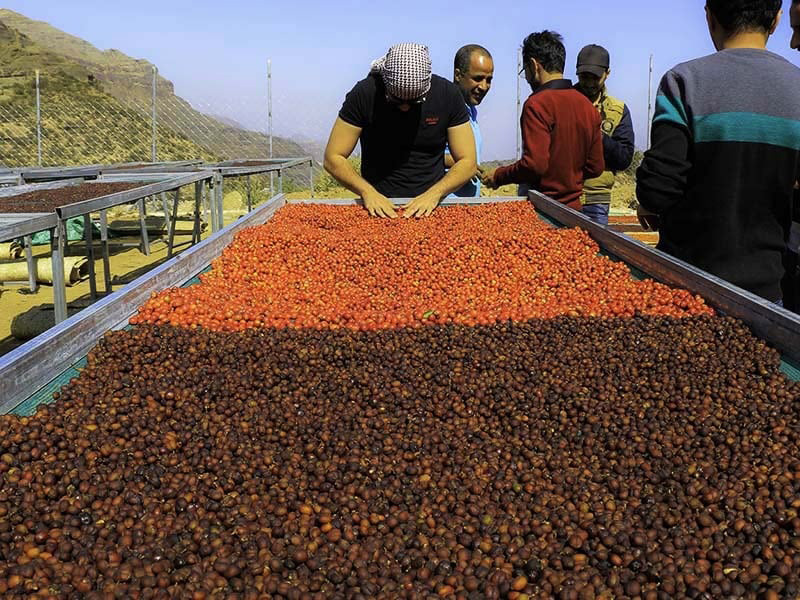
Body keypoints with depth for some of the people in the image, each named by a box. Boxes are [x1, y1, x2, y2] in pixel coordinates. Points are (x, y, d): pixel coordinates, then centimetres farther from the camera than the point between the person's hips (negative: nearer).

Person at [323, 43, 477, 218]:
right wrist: (367, 192, -19)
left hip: (428, 207, 1)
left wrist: (434, 194, -16)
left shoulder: (447, 94, -4)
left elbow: (468, 162, 0)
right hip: (378, 206, -1)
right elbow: (333, 159, -4)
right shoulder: (364, 94, -8)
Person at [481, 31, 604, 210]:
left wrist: (499, 176, -7)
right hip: (574, 206, 7)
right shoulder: (587, 105, 9)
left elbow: (534, 164, -22)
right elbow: (595, 167, 11)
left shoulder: (537, 104, -14)